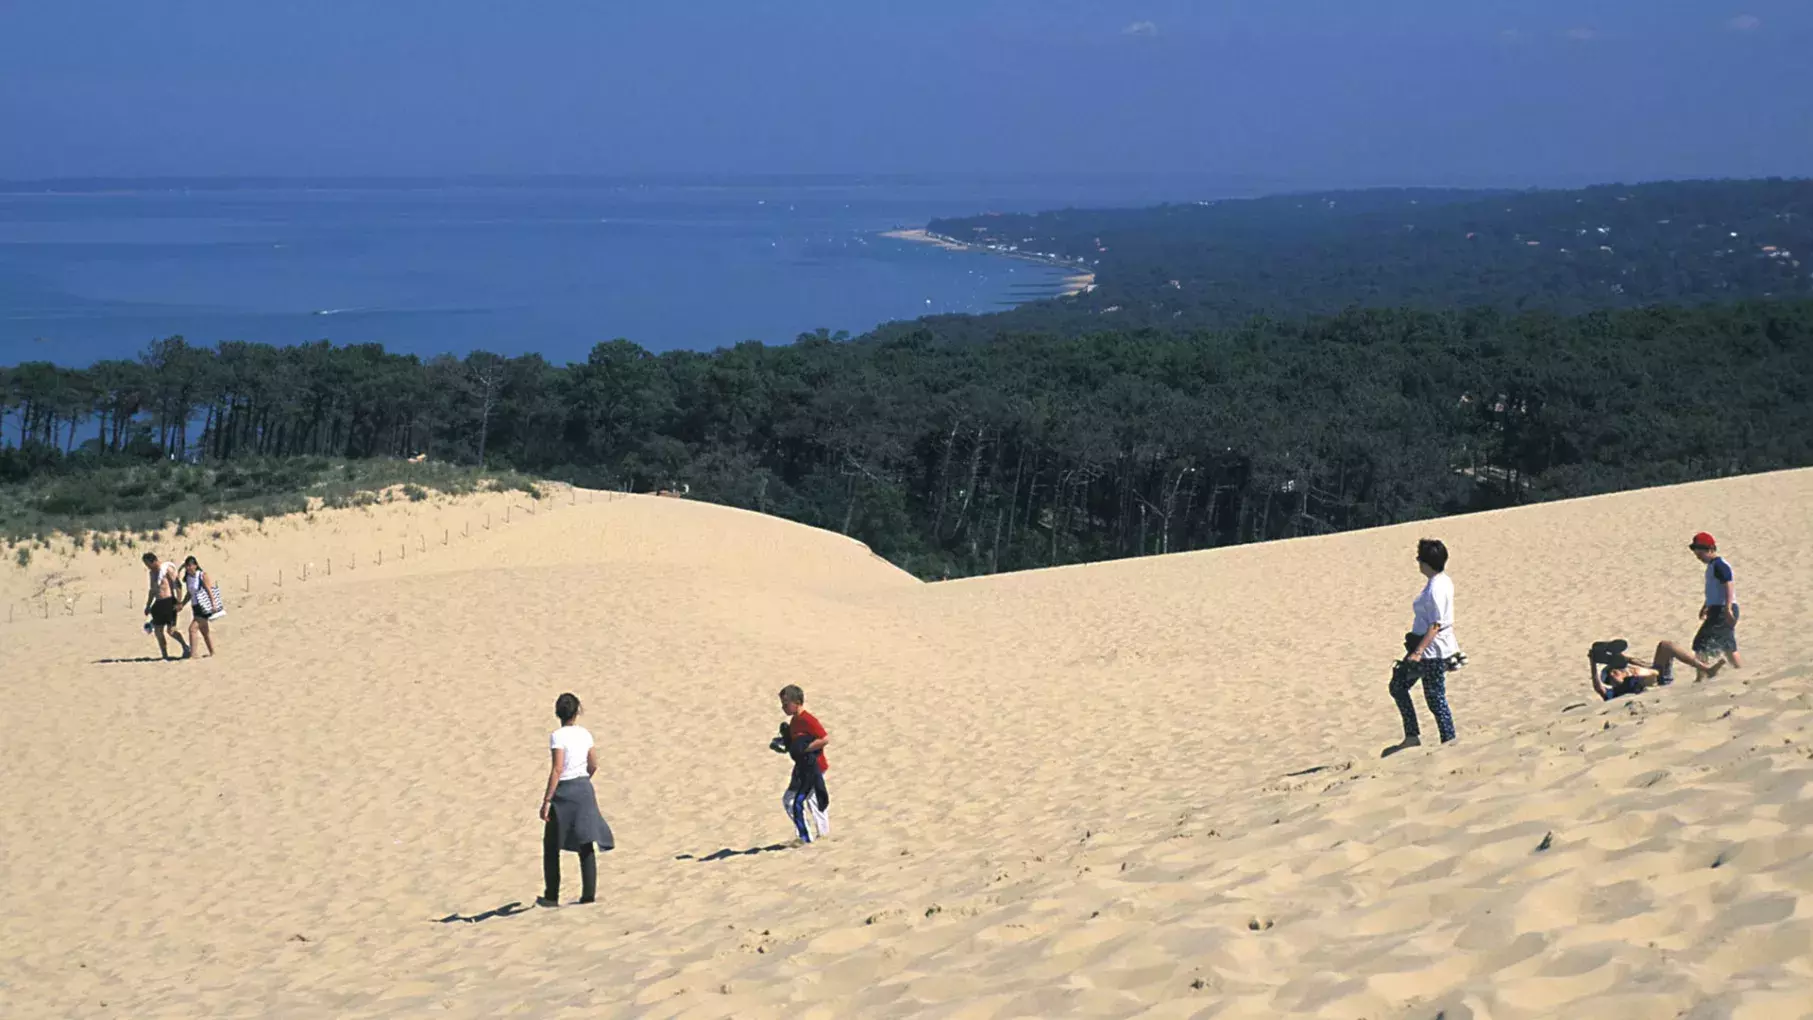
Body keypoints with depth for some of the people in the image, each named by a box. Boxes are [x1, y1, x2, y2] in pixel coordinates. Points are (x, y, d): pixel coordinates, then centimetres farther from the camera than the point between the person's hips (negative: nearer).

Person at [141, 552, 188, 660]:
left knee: (171, 630, -14)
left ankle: (185, 647, 3)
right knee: (158, 631, 3)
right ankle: (165, 656, 8)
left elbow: (177, 586, -14)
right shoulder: (153, 572, 18)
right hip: (159, 603, 8)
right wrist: (148, 606, 25)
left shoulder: (167, 569, -8)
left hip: (169, 602, -8)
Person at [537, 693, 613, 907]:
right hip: (584, 789, 5)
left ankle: (551, 897, 12)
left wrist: (546, 801, -17)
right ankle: (588, 895, 3)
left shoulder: (558, 736, -13)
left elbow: (557, 769, -18)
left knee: (551, 847, 8)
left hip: (564, 792, -5)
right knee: (586, 846, 6)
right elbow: (594, 765, 10)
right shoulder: (585, 734, 4)